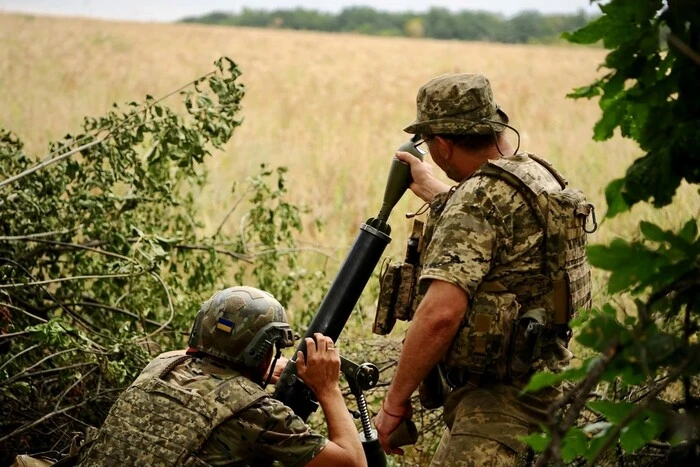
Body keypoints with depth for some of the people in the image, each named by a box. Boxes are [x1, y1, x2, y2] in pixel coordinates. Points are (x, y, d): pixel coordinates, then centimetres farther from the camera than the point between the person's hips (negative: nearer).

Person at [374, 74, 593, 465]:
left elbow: (440, 314, -27)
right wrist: (431, 190, 43)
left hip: (503, 401, -10)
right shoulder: (541, 175, 10)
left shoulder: (479, 197, -18)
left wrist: (395, 403, -17)